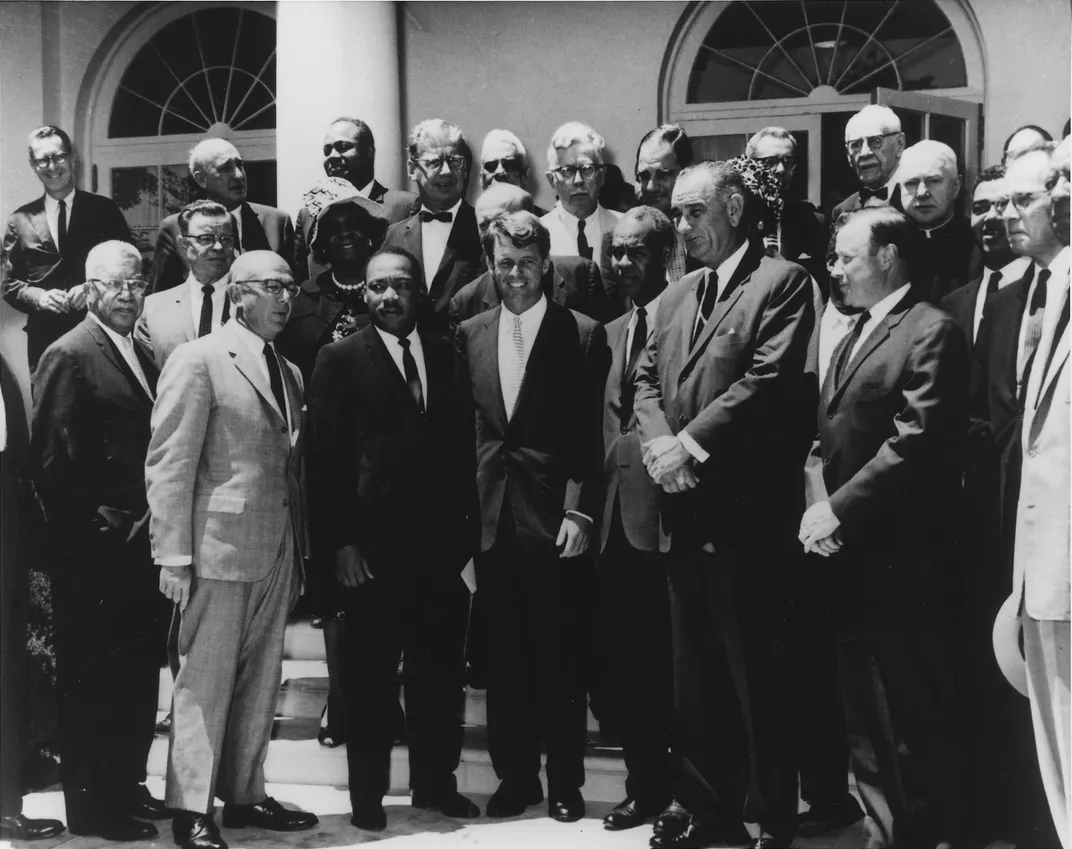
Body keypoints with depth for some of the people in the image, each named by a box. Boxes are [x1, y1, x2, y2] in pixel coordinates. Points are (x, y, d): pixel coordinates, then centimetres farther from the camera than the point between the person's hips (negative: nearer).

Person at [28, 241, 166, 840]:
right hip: (95, 550, -8)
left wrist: (154, 520, 6)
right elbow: (51, 460, -15)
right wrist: (97, 523, -14)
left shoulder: (141, 357, 15)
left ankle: (127, 786, 27)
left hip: (140, 544, 8)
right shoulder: (70, 356, -10)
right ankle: (92, 804, 13)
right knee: (92, 678, 2)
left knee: (139, 673, 14)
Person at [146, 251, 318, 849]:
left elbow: (294, 467, 14)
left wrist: (299, 550, 9)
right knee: (206, 679, 0)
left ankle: (246, 794, 24)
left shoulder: (290, 372, 15)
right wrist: (174, 555, -14)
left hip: (278, 552, 7)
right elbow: (169, 464, -10)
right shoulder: (198, 361, -7)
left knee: (262, 680, 12)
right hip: (220, 547, -7)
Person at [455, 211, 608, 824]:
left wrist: (580, 510, -12)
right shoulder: (470, 335, 9)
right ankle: (516, 775, 22)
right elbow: (462, 428, 9)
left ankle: (566, 782, 16)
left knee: (562, 658, 4)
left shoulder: (583, 335, -3)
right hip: (493, 519, 4)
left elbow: (592, 435, -5)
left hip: (556, 519, -3)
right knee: (504, 658, 10)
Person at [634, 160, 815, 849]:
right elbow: (648, 378, 13)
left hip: (746, 514, -7)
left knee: (754, 673, 0)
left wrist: (691, 445, -15)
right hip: (685, 509, 7)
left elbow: (770, 379, -16)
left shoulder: (783, 282, -6)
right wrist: (659, 442, -6)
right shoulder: (676, 295, 18)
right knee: (694, 671, 13)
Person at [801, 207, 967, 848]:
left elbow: (915, 442, -18)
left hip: (899, 555, -9)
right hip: (849, 552, 9)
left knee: (915, 711, 0)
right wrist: (823, 506, 2)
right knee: (865, 712, 14)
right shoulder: (855, 334, 19)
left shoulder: (931, 332, -10)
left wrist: (840, 509, -17)